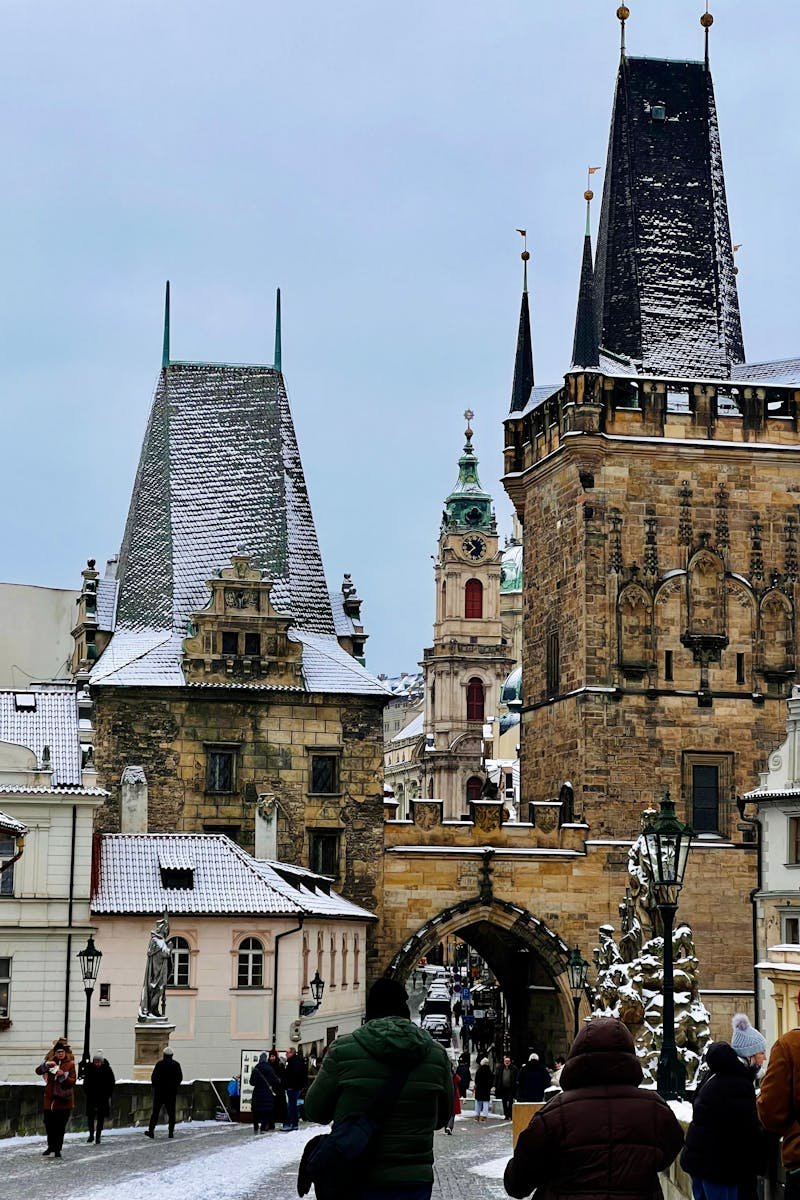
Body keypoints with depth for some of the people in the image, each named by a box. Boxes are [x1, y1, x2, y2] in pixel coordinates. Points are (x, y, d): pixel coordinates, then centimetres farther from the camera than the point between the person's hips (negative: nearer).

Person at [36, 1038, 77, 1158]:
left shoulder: (70, 1065, -2)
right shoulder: (51, 1062, 8)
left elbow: (72, 1082, -6)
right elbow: (38, 1071, -1)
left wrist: (63, 1075, -22)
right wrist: (46, 1064, -19)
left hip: (64, 1100, -3)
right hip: (49, 1099, 3)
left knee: (60, 1126, -2)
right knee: (48, 1124, 7)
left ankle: (57, 1149, 9)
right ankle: (51, 1146, 27)